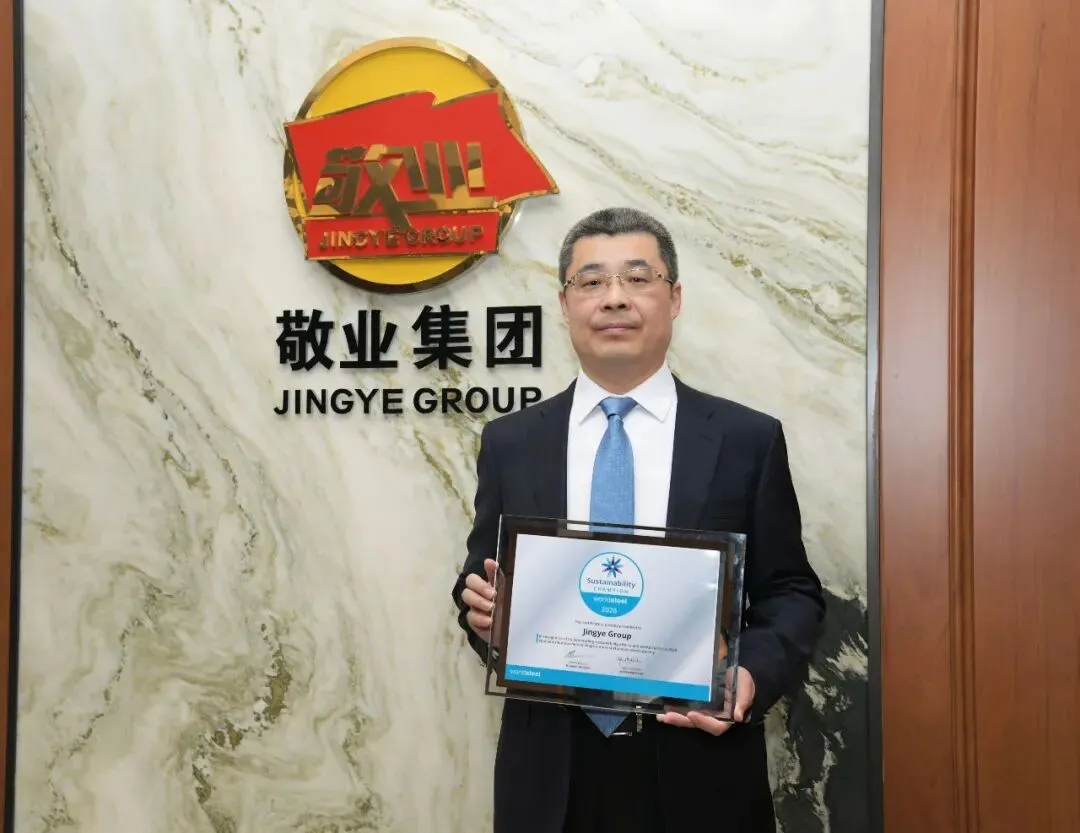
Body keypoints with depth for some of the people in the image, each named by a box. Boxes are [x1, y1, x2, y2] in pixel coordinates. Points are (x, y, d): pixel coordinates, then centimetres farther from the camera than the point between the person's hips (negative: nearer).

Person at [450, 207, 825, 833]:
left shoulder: (749, 439, -2)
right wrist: (483, 609, -13)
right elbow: (482, 582, 8)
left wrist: (753, 675, -17)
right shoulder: (509, 443, 3)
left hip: (700, 769, 0)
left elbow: (792, 593, 1)